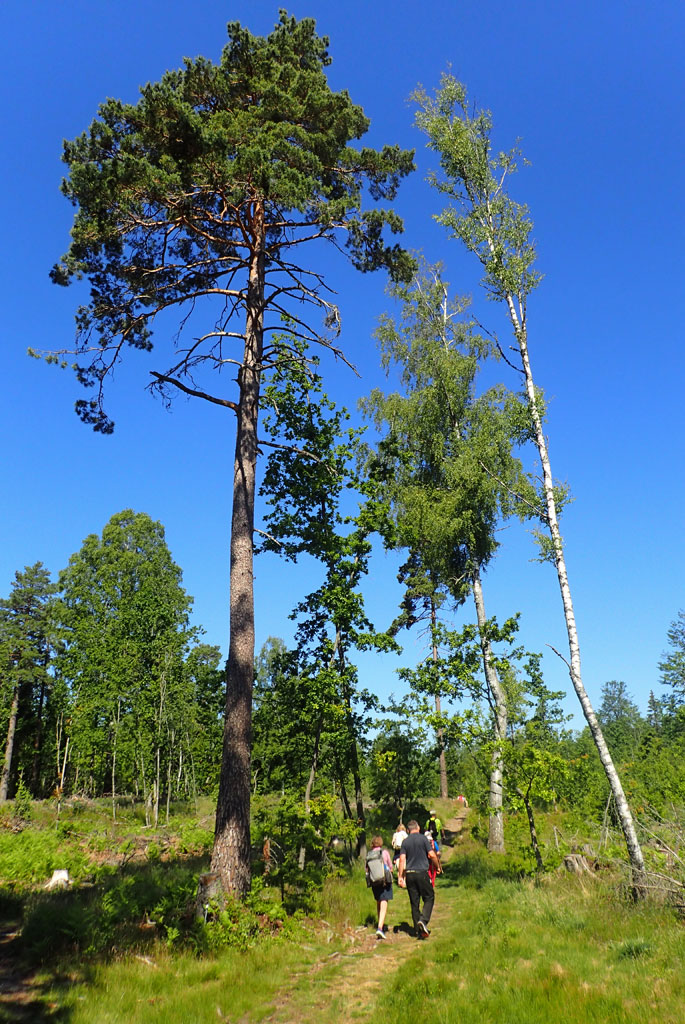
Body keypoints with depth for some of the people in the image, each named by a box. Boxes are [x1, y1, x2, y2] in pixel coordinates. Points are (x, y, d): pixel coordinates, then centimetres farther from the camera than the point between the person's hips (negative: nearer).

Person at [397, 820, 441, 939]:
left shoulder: (405, 842, 6)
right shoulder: (423, 838, -3)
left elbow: (402, 859, 0)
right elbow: (432, 855, -6)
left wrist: (400, 876, 1)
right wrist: (438, 867, 9)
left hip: (409, 874, 4)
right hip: (422, 872, -4)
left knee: (414, 902, 10)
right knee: (429, 897, 7)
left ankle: (418, 930, 12)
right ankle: (423, 920, -13)